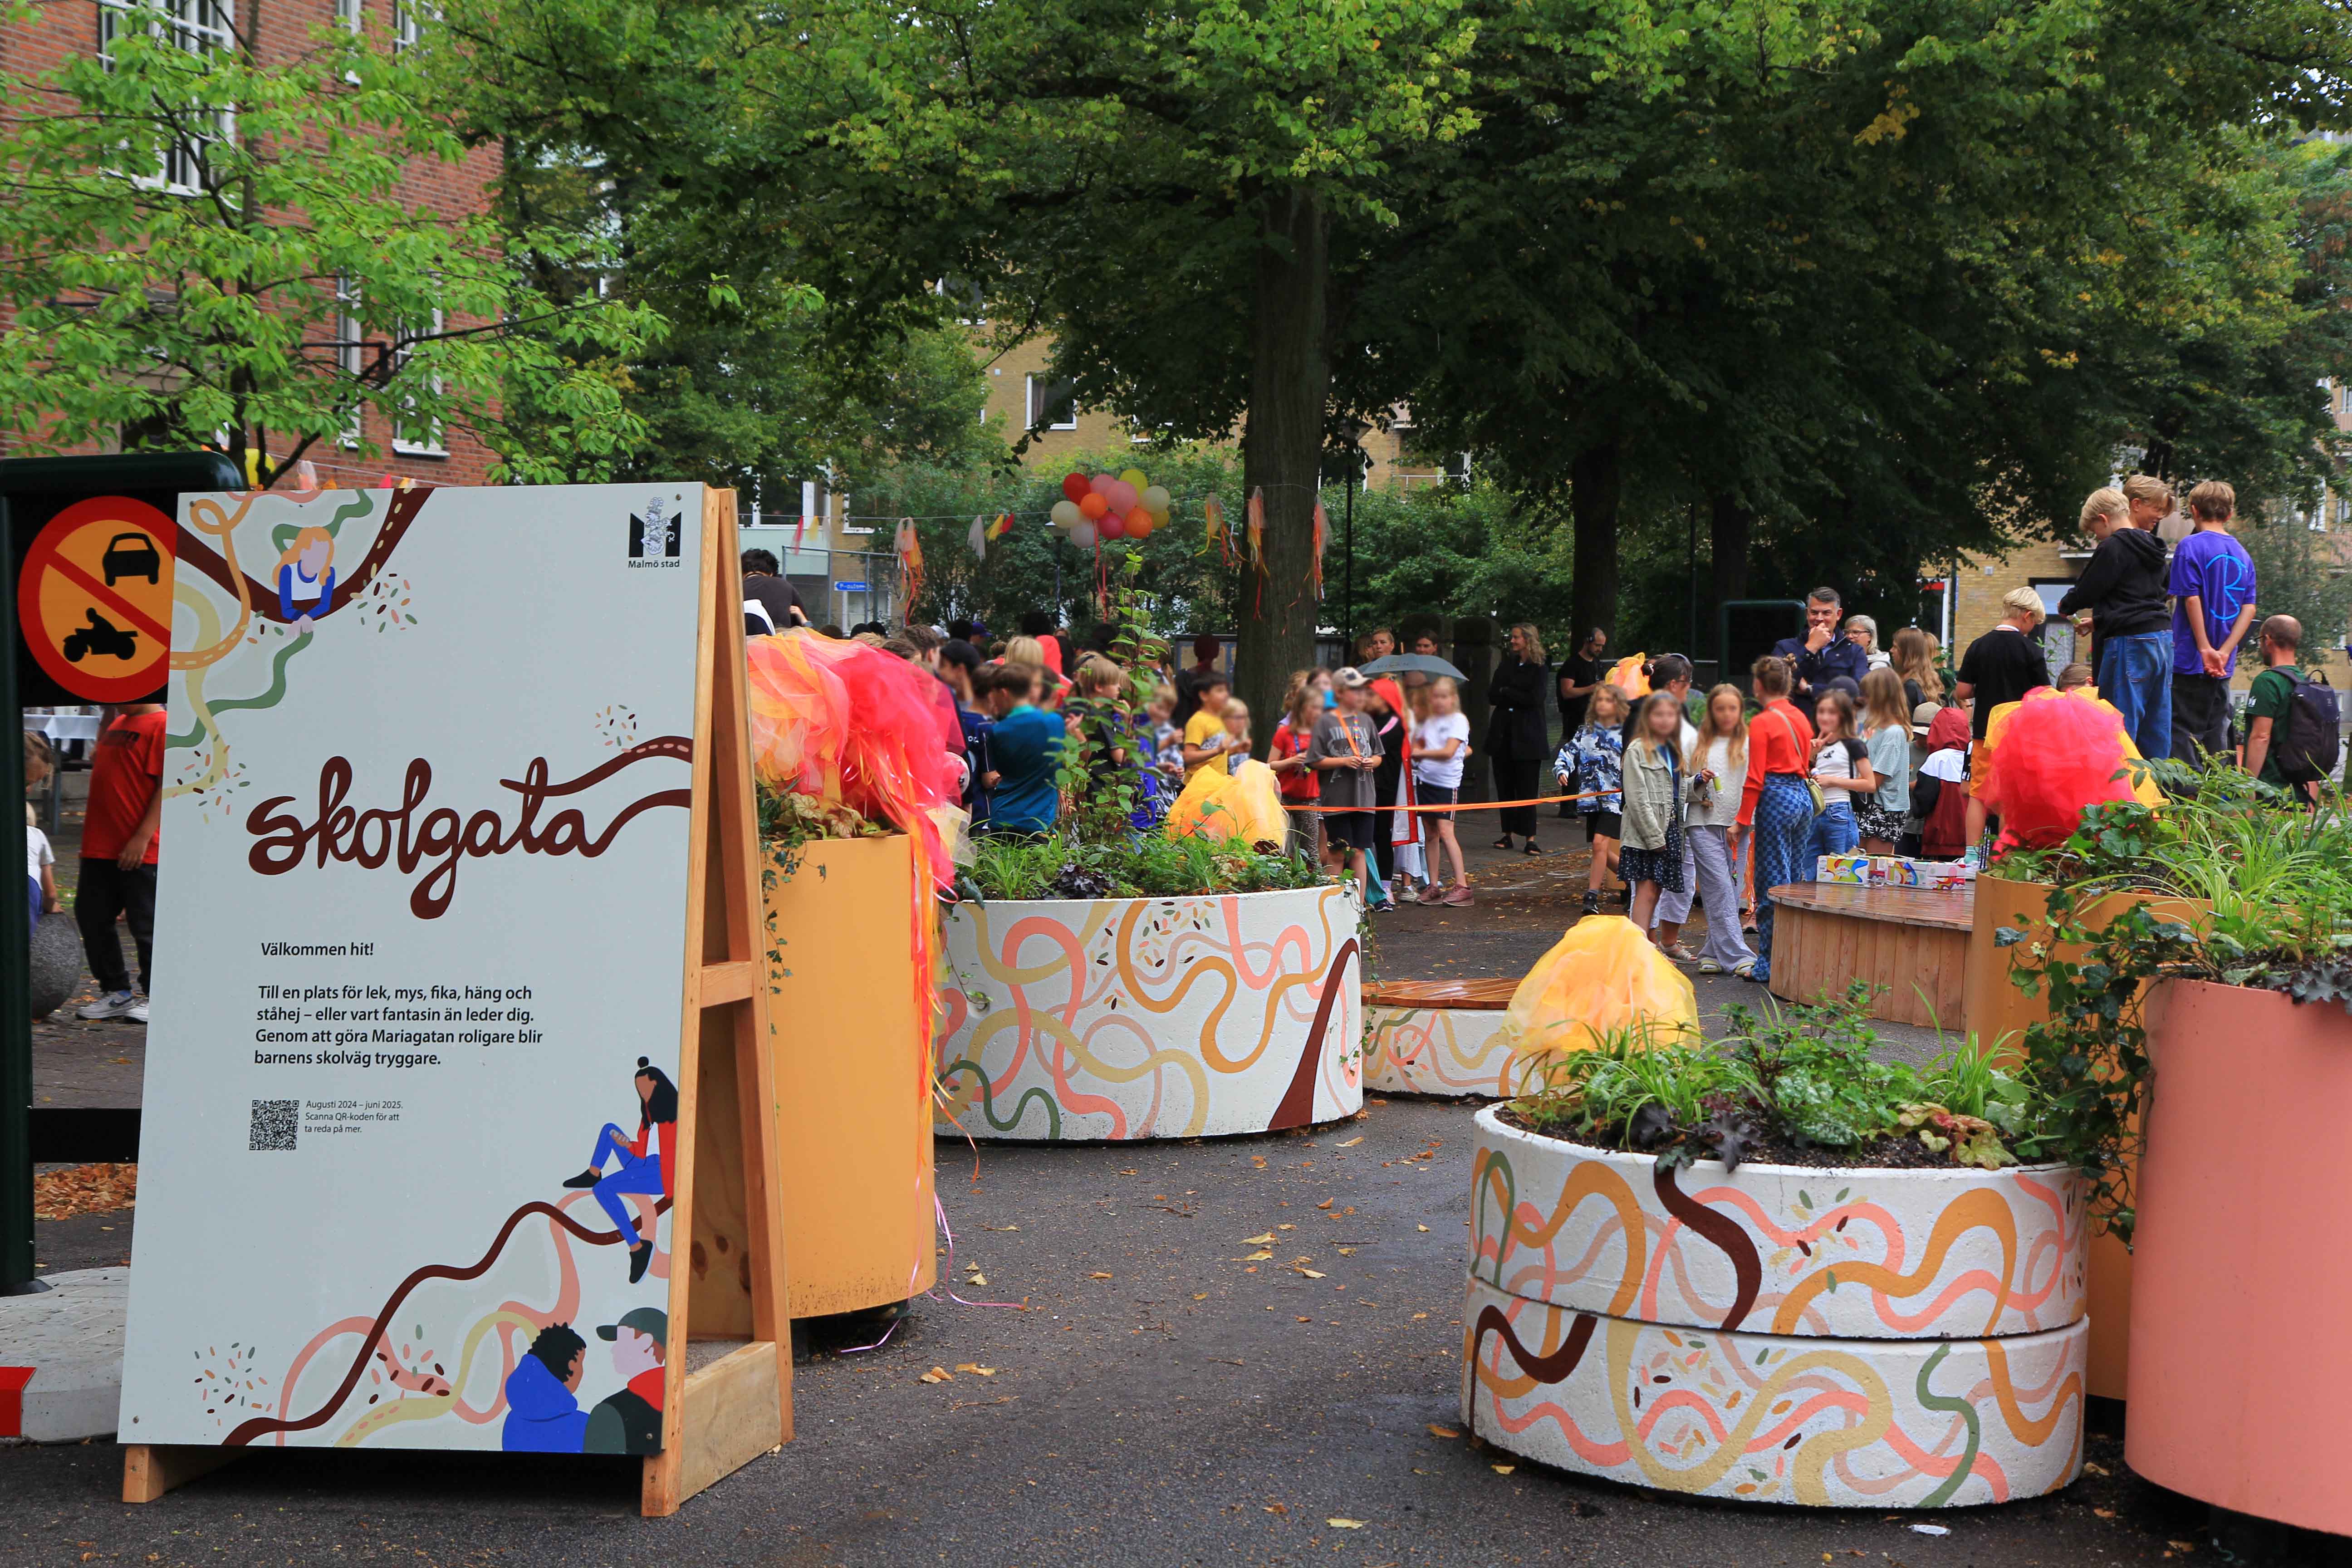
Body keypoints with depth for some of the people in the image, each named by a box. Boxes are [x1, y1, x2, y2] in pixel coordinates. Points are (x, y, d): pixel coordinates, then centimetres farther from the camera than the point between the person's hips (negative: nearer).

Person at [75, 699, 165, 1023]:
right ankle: (116, 992, 21)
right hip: (100, 847, 9)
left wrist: (143, 837, -21)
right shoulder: (119, 723, 16)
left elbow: (168, 785, -18)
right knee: (91, 918, 11)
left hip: (141, 851, -9)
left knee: (145, 924, -1)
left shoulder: (163, 725, -11)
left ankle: (155, 997, 11)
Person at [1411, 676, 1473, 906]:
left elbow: (1448, 752, -15)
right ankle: (1434, 886, 12)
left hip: (1448, 783, -6)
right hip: (1426, 780, 6)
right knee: (1432, 834, 8)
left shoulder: (1458, 721, -6)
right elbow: (1416, 746, 14)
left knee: (1445, 831, -14)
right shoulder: (1428, 721, 13)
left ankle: (1462, 885, -14)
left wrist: (1422, 753, -4)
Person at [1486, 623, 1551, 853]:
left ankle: (1530, 839, -6)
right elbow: (1491, 697, 4)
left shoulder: (1539, 670, 0)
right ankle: (1507, 834, 10)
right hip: (1503, 735, 5)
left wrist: (1505, 692, -5)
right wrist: (1517, 697, -9)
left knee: (1526, 789, -6)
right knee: (1504, 787, 4)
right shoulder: (1506, 666, 14)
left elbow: (1534, 698, -14)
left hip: (1526, 737, -5)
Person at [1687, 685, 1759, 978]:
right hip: (1704, 824, 0)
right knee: (1720, 892, -8)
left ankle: (1714, 953, 10)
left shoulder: (1749, 743, 6)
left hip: (1739, 826, 0)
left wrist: (1741, 823, -8)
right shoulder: (1699, 745, 12)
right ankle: (1738, 957, -11)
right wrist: (1698, 783, -7)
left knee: (1731, 891, 0)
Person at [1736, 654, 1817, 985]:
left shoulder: (1762, 723, -9)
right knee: (1793, 879, 13)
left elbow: (1755, 779, -11)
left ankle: (1770, 966, -3)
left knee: (1772, 884, -4)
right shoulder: (1801, 719, 12)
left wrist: (1743, 821, -7)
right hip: (1803, 796, 7)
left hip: (1776, 799, -7)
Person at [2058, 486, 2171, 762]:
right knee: (2157, 733, 10)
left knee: (2119, 729, -6)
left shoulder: (2113, 548, -10)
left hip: (2130, 645, -9)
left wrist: (2066, 606, 14)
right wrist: (2099, 620, 31)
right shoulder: (2151, 550, 17)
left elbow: (2086, 591, -8)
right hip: (2163, 638, 9)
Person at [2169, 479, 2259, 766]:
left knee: (2183, 732, -4)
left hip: (2191, 658, -6)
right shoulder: (2243, 554, 10)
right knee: (2216, 734, 12)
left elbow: (2191, 599, -15)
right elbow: (2249, 609, 3)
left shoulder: (2191, 546, -8)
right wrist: (2225, 651, -4)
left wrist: (2206, 649, -11)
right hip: (2223, 667, 6)